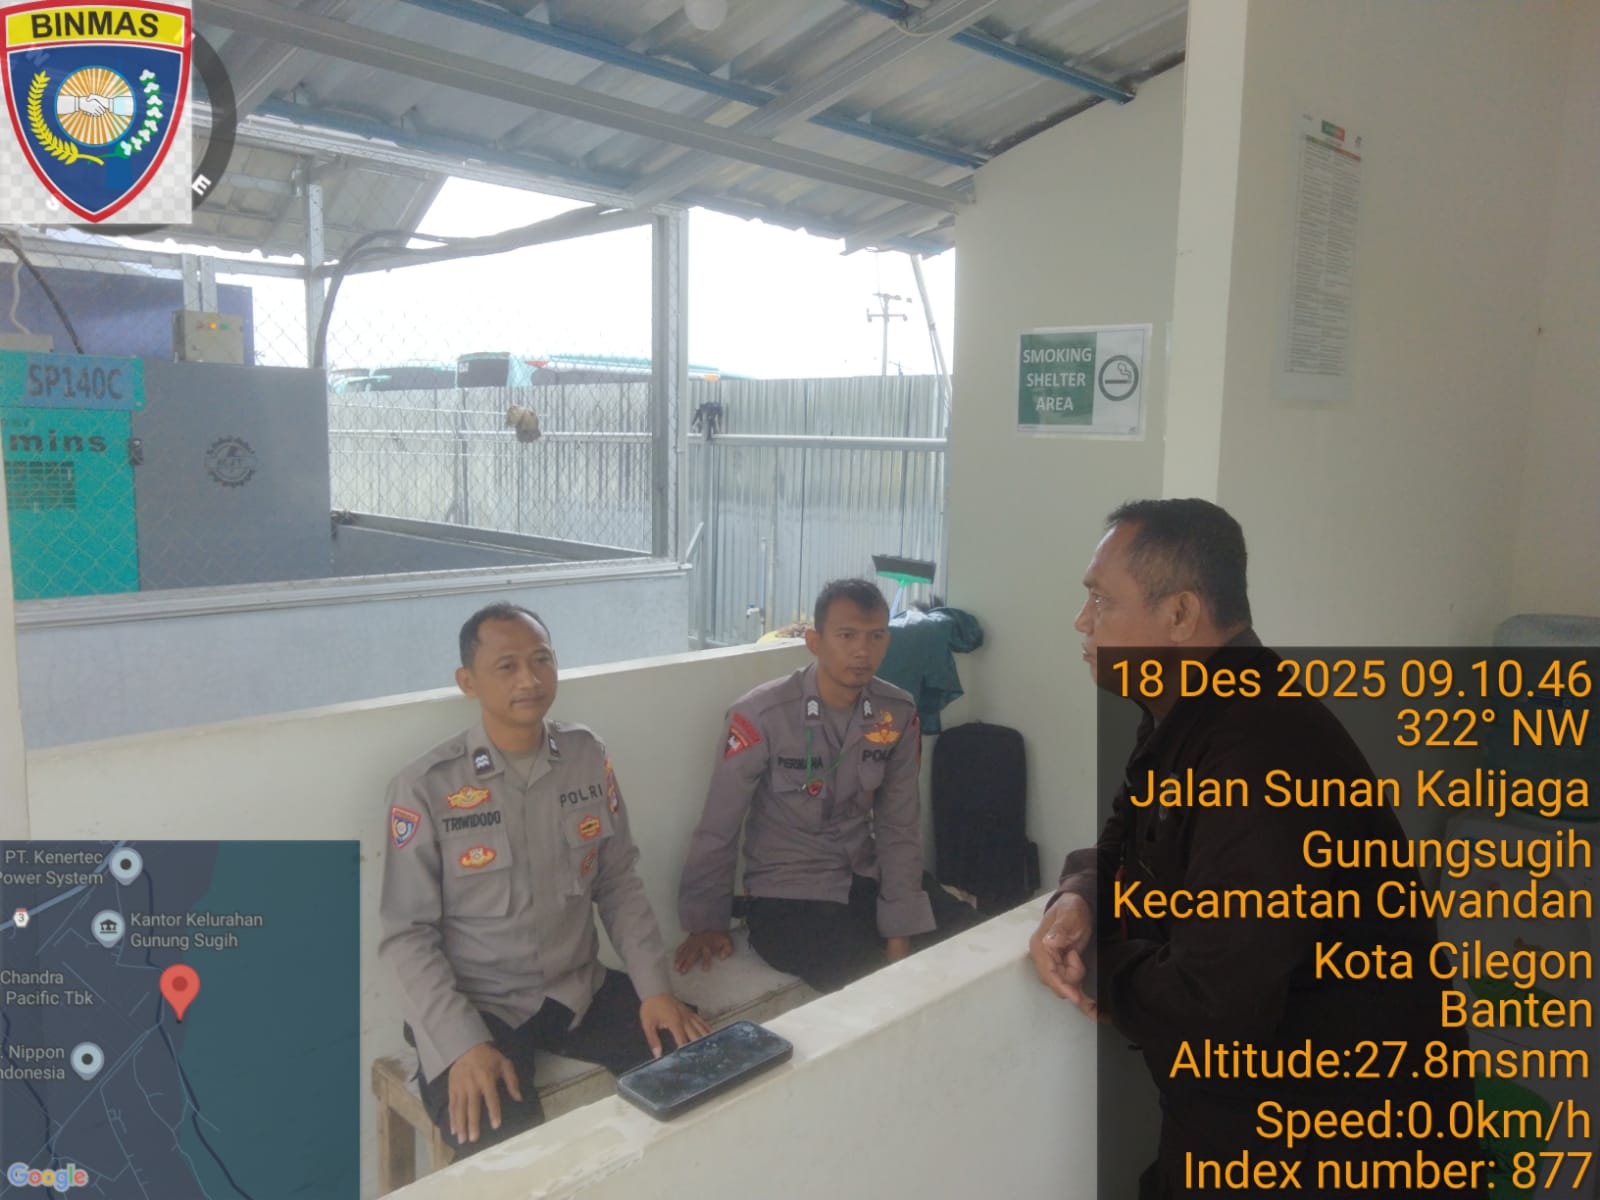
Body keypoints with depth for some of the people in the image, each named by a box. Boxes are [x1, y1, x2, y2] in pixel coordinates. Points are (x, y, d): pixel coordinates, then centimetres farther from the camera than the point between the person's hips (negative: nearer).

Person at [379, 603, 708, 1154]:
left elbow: (619, 884, 5)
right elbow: (407, 934, -10)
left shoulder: (588, 757, 0)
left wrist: (655, 987, -6)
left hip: (581, 988, 4)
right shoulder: (426, 786, -13)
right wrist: (464, 1044, -21)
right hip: (475, 1004, -4)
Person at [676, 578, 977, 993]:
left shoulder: (899, 714, -5)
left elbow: (900, 828, -3)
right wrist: (707, 921, -2)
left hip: (867, 877, 5)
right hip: (788, 892, -4)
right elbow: (718, 826, -10)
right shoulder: (762, 715, -19)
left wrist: (900, 933, -8)